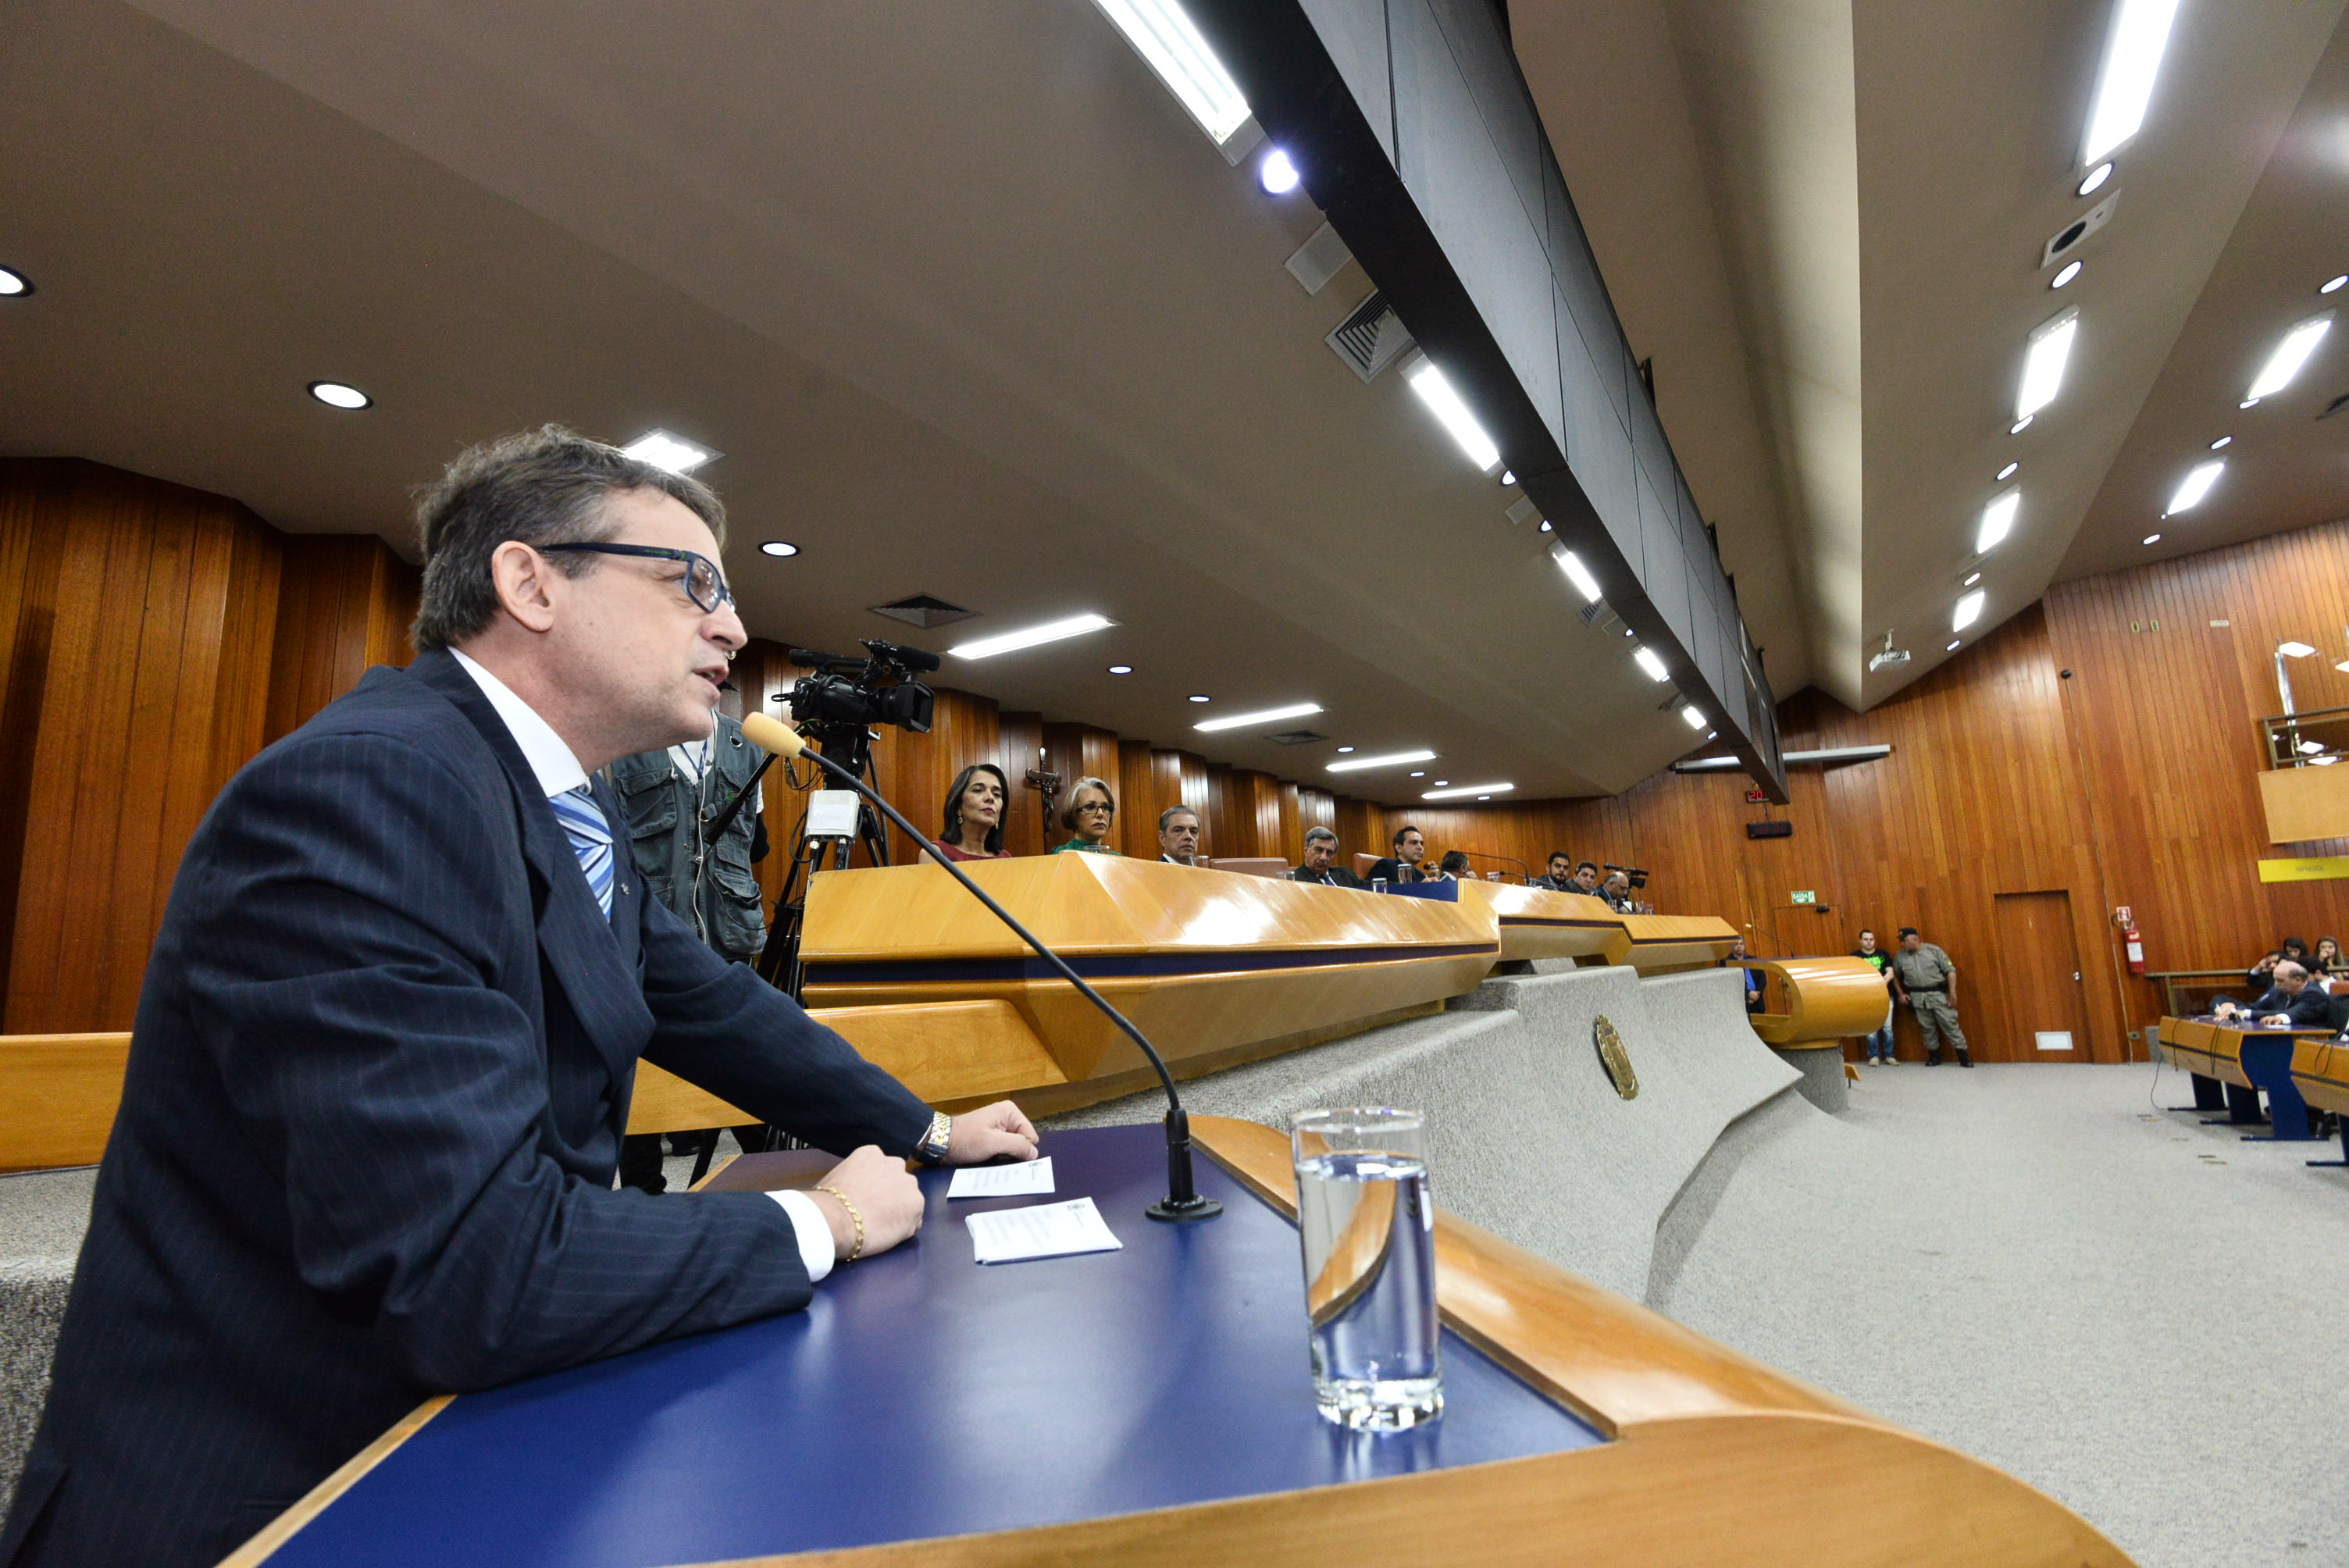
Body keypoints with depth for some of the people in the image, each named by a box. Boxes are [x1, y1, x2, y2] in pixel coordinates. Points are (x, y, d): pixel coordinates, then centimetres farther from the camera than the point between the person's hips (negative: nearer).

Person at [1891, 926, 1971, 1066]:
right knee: (1927, 1028, 6)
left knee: (1950, 1024, -3)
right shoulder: (1900, 956, 5)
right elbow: (1895, 977, 16)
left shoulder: (1934, 951, -3)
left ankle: (1964, 1057, 5)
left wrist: (1952, 992, -11)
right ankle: (1934, 1056, 16)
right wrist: (1900, 994, 8)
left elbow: (1950, 970, -4)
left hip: (1938, 995, -3)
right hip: (1918, 997, 3)